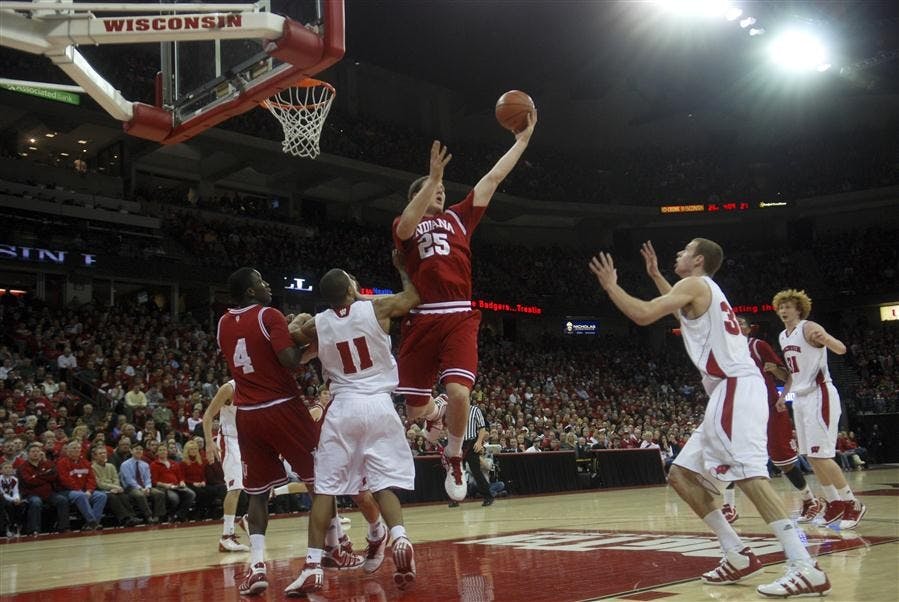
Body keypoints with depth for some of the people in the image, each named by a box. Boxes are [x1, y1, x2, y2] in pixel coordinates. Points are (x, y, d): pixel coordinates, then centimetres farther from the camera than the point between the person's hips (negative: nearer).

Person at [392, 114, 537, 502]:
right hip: (421, 320, -1)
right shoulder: (405, 225, 11)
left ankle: (455, 456, 8)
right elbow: (406, 225, -15)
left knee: (458, 392, -21)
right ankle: (436, 412, 44)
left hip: (460, 317, 1)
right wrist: (433, 176, -23)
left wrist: (522, 140, 14)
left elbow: (493, 179, 17)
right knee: (415, 408, 4)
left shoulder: (459, 217, 20)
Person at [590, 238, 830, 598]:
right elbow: (681, 310, 51)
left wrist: (611, 285, 1)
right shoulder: (704, 293, 27)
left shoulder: (694, 284, -2)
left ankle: (805, 568, -27)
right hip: (730, 393, 10)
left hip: (736, 389, -10)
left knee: (747, 473, -22)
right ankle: (738, 556, 8)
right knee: (681, 475, 9)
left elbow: (644, 315, -15)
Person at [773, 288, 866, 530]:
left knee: (820, 455, -12)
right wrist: (784, 394, 16)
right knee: (811, 457, 8)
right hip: (801, 397, 9)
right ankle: (834, 503, 18)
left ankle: (853, 504, 0)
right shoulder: (783, 337, 14)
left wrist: (824, 338, -45)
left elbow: (841, 349, -24)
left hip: (820, 394, -9)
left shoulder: (808, 328, -11)